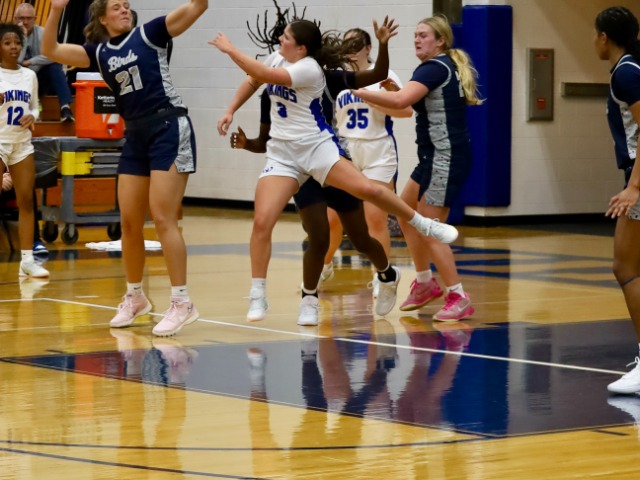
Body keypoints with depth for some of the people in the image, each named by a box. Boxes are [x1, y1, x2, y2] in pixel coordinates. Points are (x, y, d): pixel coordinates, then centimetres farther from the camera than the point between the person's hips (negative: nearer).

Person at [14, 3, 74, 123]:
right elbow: (15, 61, -21)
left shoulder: (41, 33, -5)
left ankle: (65, 108, -38)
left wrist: (29, 62, -19)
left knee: (55, 65, -28)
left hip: (40, 81, 1)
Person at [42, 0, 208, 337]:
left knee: (163, 218, -13)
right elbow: (50, 50, 5)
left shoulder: (149, 34, -1)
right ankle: (135, 297, 24)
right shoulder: (99, 53, 11)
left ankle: (181, 303, -11)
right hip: (135, 136, 6)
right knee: (129, 222, 8)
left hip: (169, 129, -6)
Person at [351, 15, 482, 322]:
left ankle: (458, 298, -5)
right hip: (435, 157, 10)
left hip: (445, 158, -10)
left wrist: (362, 93, -19)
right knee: (405, 214, 18)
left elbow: (400, 101, -28)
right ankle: (425, 283, 29)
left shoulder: (433, 68, -15)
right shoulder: (453, 66, 13)